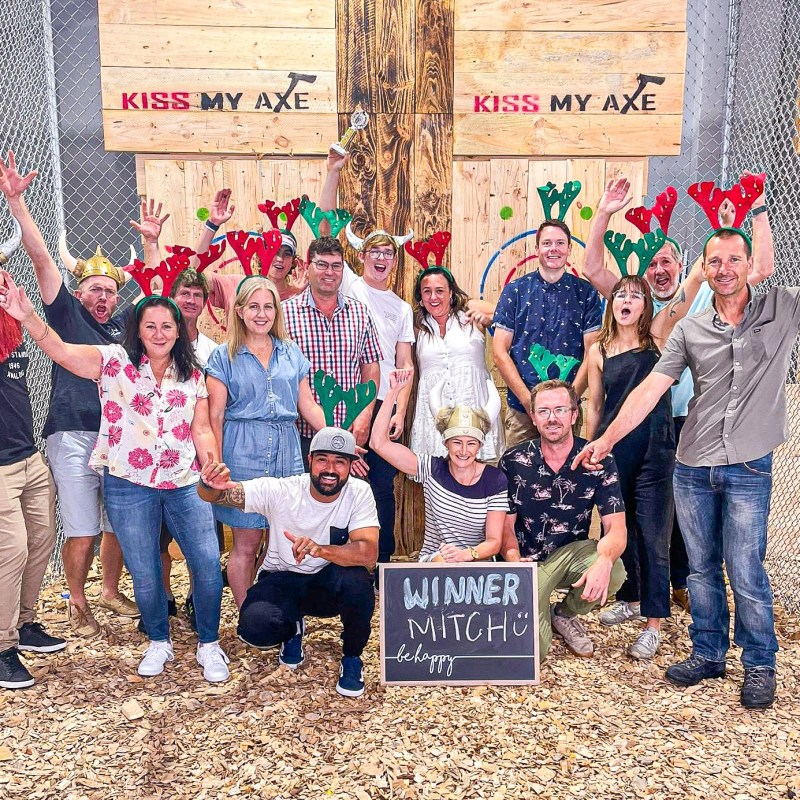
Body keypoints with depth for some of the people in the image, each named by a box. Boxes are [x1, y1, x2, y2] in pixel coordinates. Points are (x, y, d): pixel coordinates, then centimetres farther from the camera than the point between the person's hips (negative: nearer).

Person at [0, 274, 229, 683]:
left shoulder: (193, 376, 6)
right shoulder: (114, 361, -3)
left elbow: (201, 430, 8)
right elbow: (61, 351, -18)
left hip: (186, 484, 2)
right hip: (129, 486, -2)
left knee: (208, 564, -1)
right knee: (145, 574, 8)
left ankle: (209, 645, 21)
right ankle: (159, 642, 34)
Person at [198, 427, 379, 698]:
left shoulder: (359, 493, -18)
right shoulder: (280, 490, -18)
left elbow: (368, 552, -29)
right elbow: (215, 495, -21)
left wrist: (319, 549, -47)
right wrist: (211, 485, -47)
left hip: (329, 584, 0)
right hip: (281, 581, 1)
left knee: (357, 581, -34)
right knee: (254, 627, -29)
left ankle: (352, 657, -2)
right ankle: (292, 630, 12)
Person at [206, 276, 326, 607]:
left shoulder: (291, 352, 12)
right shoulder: (224, 356, 2)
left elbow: (307, 404, 14)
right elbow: (215, 417, 0)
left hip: (287, 451, 3)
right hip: (243, 454, -3)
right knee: (246, 544, 3)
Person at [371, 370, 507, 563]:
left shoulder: (495, 480, -6)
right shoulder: (431, 469, -4)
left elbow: (494, 541, -8)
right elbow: (379, 443, -11)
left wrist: (468, 554, -30)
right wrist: (394, 392, -15)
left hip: (478, 560, 1)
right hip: (432, 560, 0)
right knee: (444, 561, -35)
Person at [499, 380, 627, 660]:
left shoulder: (598, 461, -10)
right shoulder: (513, 461, -9)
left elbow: (616, 529, -15)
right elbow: (506, 526, -5)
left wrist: (604, 561, -38)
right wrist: (514, 561, -28)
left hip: (573, 553, 2)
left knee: (614, 572, -32)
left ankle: (565, 615, 3)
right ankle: (539, 611, 21)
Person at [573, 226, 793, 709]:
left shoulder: (784, 309, 1)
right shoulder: (690, 330, 5)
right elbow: (651, 388, 0)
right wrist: (606, 439, -6)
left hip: (749, 469, -3)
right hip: (692, 468, 3)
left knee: (746, 573, 1)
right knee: (701, 569, 13)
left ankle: (760, 665, 23)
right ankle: (708, 654, 30)